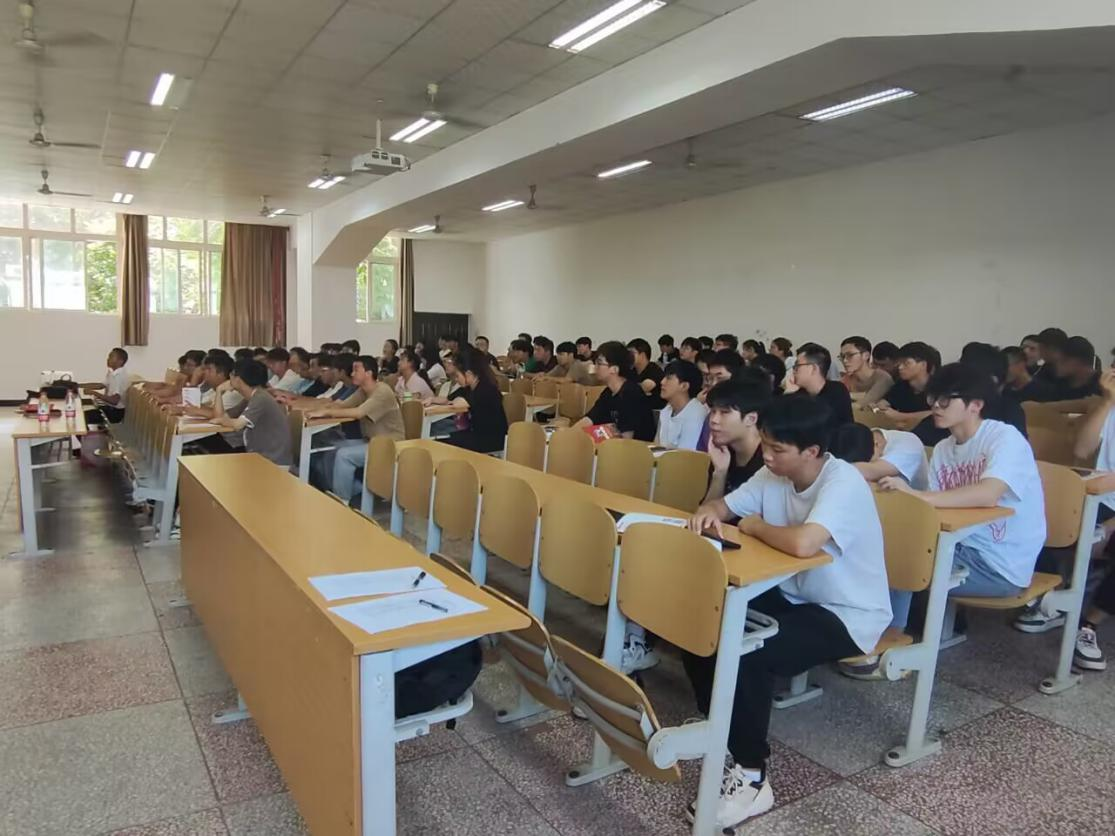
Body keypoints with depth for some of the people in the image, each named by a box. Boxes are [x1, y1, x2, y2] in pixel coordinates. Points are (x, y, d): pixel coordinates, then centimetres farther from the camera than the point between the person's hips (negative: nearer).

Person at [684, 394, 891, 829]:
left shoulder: (843, 483, -27)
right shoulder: (775, 474, -2)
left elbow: (801, 543, -44)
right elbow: (724, 505, 7)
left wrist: (753, 525, -22)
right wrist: (709, 514, -19)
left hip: (846, 615, -8)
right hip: (791, 595, 8)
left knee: (745, 652, -29)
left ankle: (752, 778, -8)